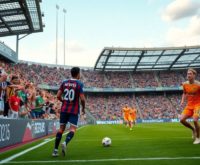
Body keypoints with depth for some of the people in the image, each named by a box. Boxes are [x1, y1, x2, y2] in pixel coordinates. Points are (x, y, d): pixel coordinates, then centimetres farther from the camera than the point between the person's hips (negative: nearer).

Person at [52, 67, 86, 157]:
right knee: (72, 129, -1)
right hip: (74, 110, -4)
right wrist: (83, 108, 3)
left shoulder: (64, 82, 6)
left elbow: (58, 96, 3)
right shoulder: (79, 84, -7)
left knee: (61, 128, 11)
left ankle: (55, 150, 8)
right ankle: (65, 143, -29)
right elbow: (82, 99, -13)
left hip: (64, 109, 4)